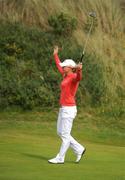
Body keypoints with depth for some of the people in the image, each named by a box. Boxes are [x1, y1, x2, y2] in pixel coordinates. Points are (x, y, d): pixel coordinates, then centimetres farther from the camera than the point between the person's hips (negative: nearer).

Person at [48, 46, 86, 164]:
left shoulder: (74, 77, -14)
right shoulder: (66, 76, 14)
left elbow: (79, 77, -40)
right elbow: (59, 67, 35)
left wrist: (79, 69, -62)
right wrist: (55, 55, 46)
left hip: (69, 109, -10)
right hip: (63, 109, 10)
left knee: (65, 134, -2)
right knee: (60, 132, 14)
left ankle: (60, 158, 5)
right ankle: (79, 150, 20)